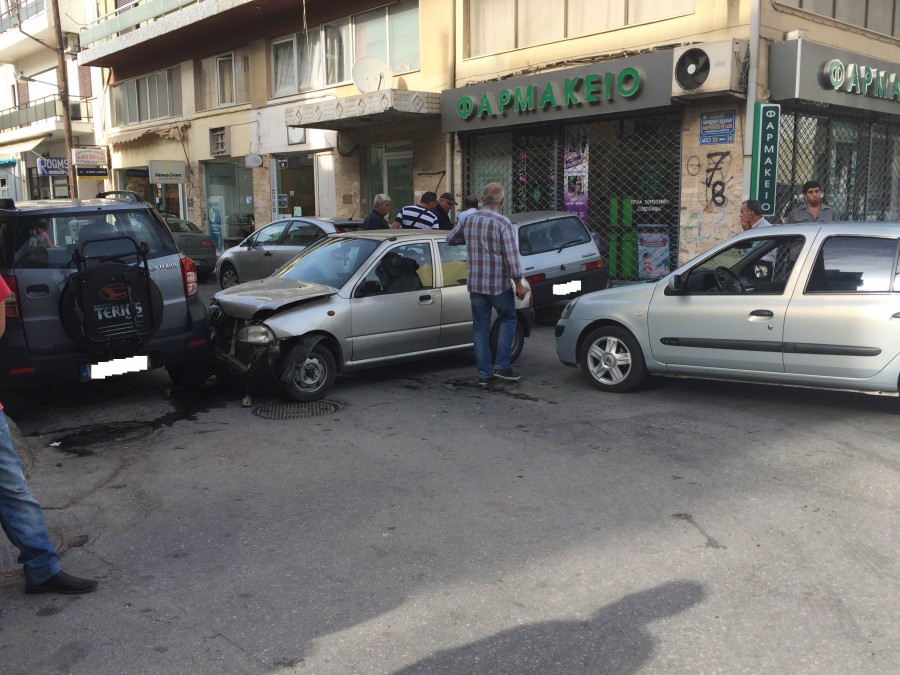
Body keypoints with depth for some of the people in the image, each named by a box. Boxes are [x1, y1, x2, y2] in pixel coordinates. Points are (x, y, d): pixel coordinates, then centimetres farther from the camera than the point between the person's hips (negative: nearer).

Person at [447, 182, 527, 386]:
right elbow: (511, 256, -15)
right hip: (499, 284, -4)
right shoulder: (502, 223, -14)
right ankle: (501, 367, 8)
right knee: (508, 320, 15)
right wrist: (519, 283, -7)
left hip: (475, 284, 4)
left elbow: (450, 239, 18)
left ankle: (484, 374, 12)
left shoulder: (469, 220, 3)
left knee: (480, 328, 10)